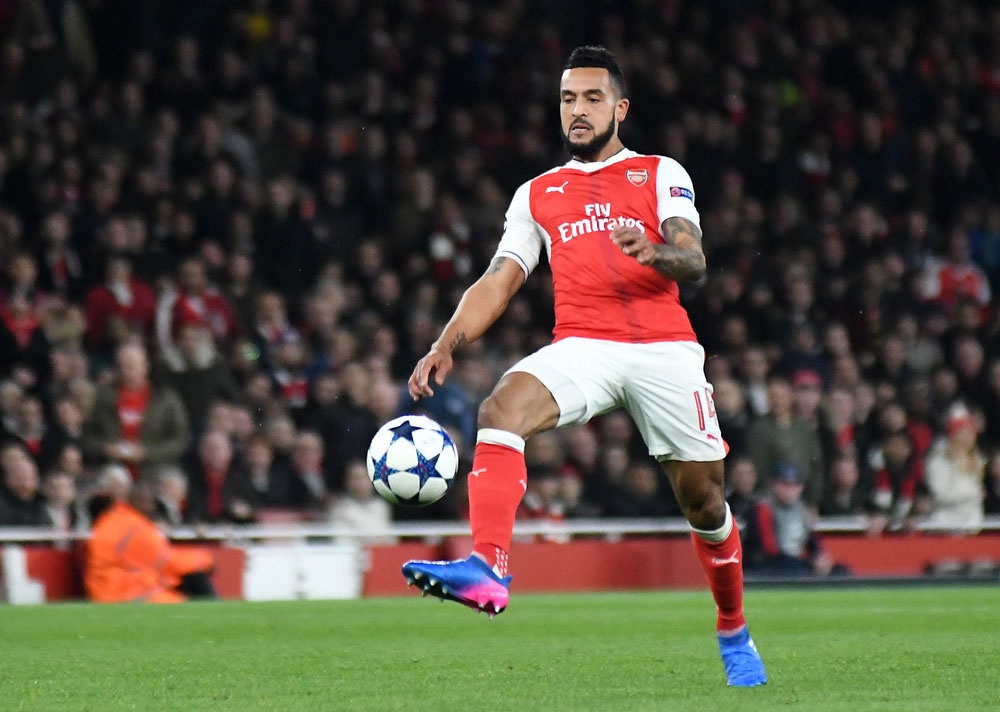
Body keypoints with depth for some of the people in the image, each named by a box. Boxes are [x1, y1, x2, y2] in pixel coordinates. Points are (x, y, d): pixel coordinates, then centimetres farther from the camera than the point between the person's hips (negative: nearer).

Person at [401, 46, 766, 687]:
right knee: (502, 407, -30)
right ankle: (488, 570, -45)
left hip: (665, 347, -1)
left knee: (703, 499, 1)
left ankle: (733, 632, 26)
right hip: (582, 345, 1)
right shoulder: (538, 194, 21)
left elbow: (694, 263, -1)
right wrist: (447, 346, -2)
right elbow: (499, 281, 14)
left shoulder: (660, 174, 12)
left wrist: (653, 253, -25)